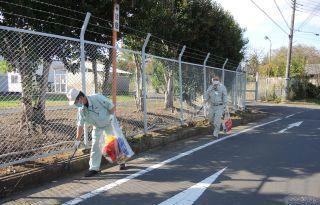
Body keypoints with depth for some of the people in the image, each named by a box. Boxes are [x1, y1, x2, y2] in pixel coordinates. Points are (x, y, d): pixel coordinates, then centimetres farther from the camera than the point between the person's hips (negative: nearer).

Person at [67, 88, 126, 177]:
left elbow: (112, 107, -23)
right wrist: (78, 140, -4)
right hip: (97, 127, 4)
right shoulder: (81, 110, -13)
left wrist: (112, 117, -25)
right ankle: (94, 168, 8)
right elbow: (80, 125, -6)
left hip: (108, 123, -4)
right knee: (95, 146, -2)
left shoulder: (97, 98, -30)